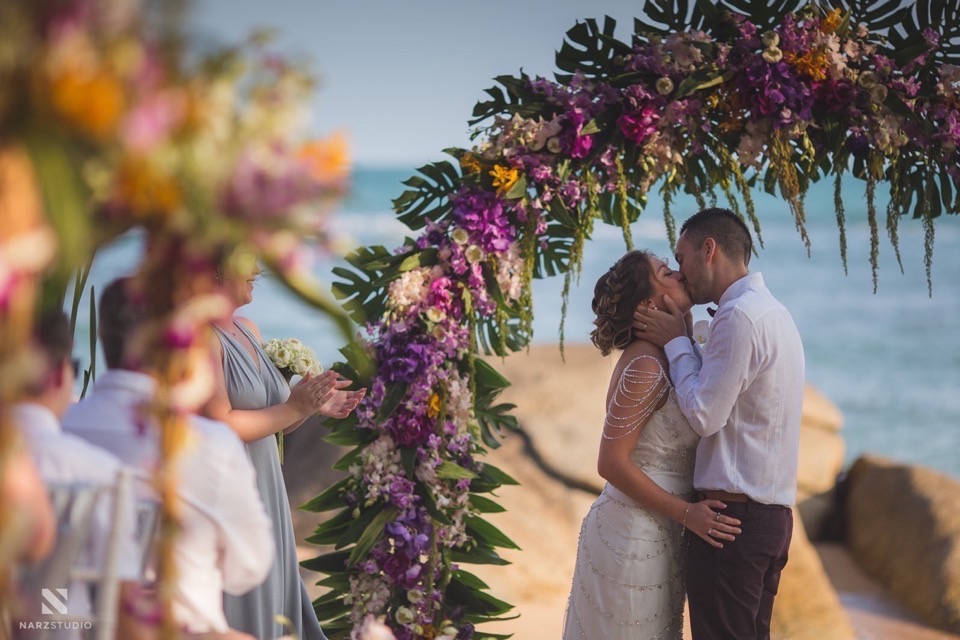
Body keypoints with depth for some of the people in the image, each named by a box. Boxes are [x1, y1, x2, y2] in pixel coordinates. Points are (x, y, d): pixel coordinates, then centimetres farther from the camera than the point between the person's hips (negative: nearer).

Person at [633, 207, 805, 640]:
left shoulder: (739, 316, -15)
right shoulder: (773, 312, 16)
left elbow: (704, 416, -15)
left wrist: (675, 342, -5)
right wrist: (681, 338, 9)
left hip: (733, 515, -10)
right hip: (771, 514, 10)